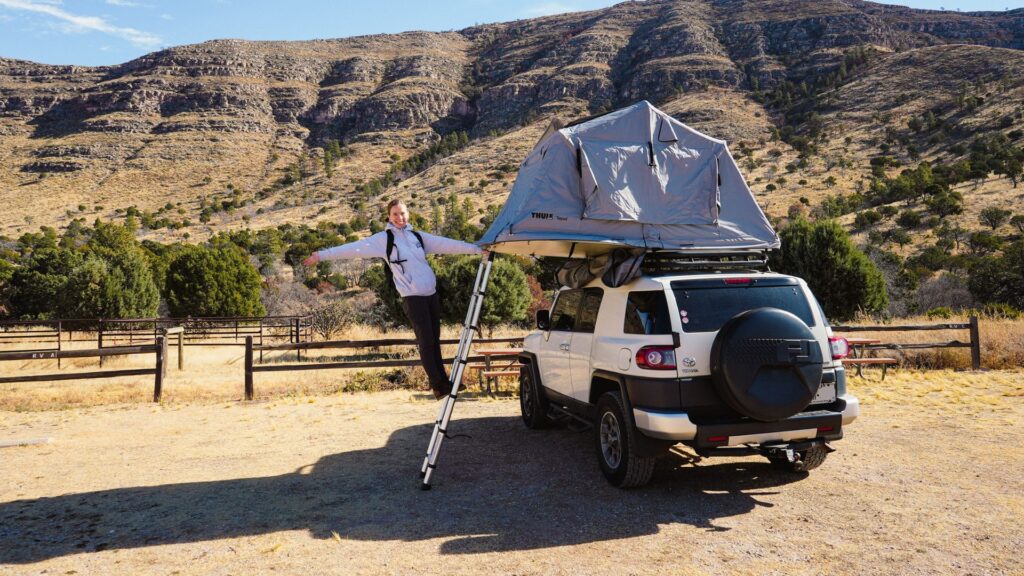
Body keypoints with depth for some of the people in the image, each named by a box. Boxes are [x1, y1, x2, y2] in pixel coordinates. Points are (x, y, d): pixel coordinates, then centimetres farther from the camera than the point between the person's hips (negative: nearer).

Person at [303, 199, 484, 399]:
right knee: (425, 341, -5)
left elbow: (446, 244, 13)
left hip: (431, 294, 5)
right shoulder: (384, 239, -2)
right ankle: (438, 385, 5)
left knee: (435, 340, 10)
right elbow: (356, 248, -10)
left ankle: (444, 381, 19)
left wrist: (476, 248, 13)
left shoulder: (418, 236, 13)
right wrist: (323, 255, -17)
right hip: (412, 297, -5)